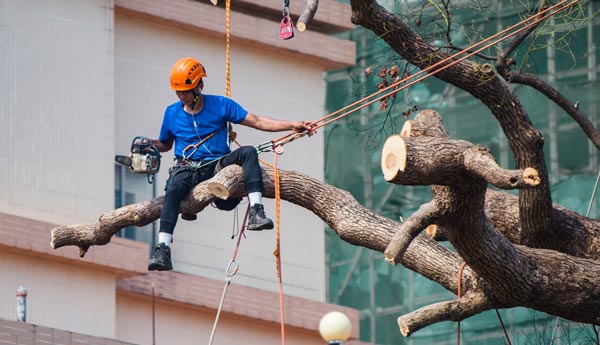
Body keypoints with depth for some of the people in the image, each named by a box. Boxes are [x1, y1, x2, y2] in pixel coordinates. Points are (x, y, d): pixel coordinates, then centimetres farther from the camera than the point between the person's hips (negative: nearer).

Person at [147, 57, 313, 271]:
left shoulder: (220, 105, 4)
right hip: (187, 169, 0)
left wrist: (292, 125, -8)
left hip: (218, 165, 0)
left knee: (248, 152, -28)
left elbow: (257, 122, 2)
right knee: (174, 188, -35)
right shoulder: (172, 113, 10)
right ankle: (163, 250, -46)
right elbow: (165, 145, 24)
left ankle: (256, 212, -41)